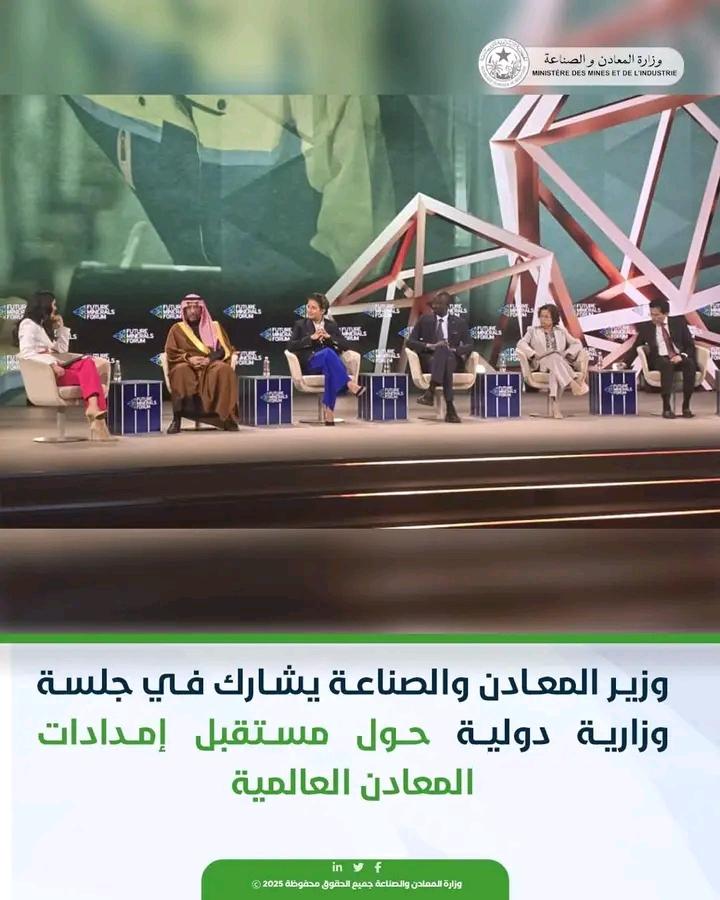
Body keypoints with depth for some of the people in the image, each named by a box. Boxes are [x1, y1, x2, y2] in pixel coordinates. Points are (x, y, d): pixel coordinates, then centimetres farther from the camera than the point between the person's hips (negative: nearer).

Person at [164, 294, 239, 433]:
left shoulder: (214, 326, 16)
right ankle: (176, 419, -40)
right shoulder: (177, 328, 16)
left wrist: (210, 358, -14)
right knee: (181, 372, -38)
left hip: (211, 364, 0)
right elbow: (170, 352, 4)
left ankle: (227, 417, -35)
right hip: (187, 365, 0)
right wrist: (188, 358, -15)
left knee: (224, 369, -35)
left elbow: (225, 349, 6)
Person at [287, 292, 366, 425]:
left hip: (329, 363, 2)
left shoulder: (332, 325, 19)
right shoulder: (300, 324, 14)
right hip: (309, 364, -1)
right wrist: (311, 338, -10)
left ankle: (328, 409, -38)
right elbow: (291, 346, 0)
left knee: (331, 371, -39)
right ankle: (350, 384, -38)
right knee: (328, 352, -36)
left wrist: (329, 337, -6)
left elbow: (346, 346, 9)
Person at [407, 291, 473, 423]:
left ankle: (431, 392, -50)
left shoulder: (459, 322, 13)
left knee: (445, 355, -38)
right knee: (445, 367, -38)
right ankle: (450, 409, -50)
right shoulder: (424, 319, 12)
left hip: (452, 359, 1)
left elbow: (469, 346, 5)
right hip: (429, 359, -1)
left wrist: (453, 350, -17)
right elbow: (410, 342, 4)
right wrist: (430, 346, -15)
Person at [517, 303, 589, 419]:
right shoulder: (533, 330, 18)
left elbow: (576, 344, 16)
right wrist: (534, 355, -14)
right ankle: (573, 383, -52)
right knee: (555, 358, -37)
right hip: (541, 364, -1)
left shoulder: (561, 331, 23)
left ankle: (555, 406, -50)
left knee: (555, 370, -38)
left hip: (561, 363, 1)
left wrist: (567, 354, -4)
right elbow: (521, 343, 2)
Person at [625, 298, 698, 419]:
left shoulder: (679, 322, 7)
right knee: (666, 365, -38)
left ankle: (686, 407, -30)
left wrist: (681, 356, -15)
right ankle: (667, 408, -40)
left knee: (690, 363, -34)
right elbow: (635, 348, 9)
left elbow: (690, 345, 5)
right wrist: (626, 363, -7)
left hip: (679, 358, 1)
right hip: (660, 360, -1)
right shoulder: (646, 327, 7)